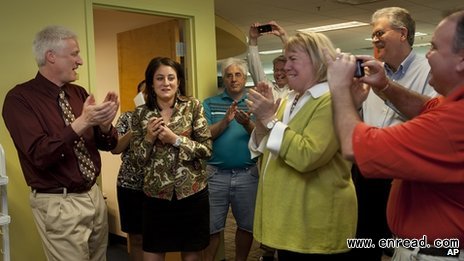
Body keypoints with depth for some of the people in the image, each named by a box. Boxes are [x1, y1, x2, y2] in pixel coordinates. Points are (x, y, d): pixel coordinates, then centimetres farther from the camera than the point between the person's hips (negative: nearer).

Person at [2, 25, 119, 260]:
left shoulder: (79, 93, 7)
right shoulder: (20, 98, -12)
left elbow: (108, 145, 7)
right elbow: (40, 155, -22)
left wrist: (104, 124, -14)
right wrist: (82, 122, -29)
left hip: (94, 195, 6)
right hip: (59, 204, -6)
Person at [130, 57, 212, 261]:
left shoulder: (193, 106, -3)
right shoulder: (141, 113, 0)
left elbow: (207, 149, -7)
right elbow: (138, 159, 3)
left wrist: (176, 139, -18)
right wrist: (149, 138, -14)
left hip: (192, 191, -1)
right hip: (156, 193, 1)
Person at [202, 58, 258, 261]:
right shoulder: (210, 104, 4)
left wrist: (247, 124, -25)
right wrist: (226, 120, -21)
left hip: (247, 174, 1)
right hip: (215, 174, -1)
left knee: (247, 225, 12)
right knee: (211, 227, 6)